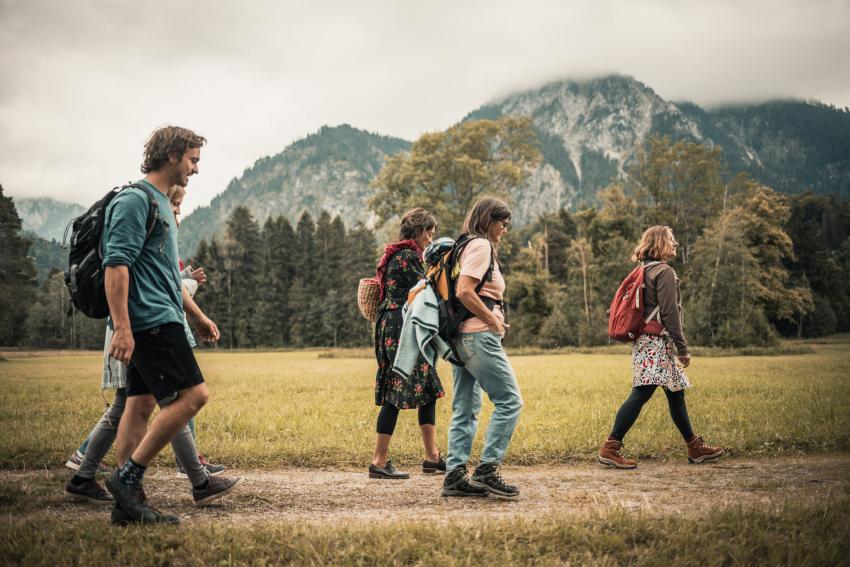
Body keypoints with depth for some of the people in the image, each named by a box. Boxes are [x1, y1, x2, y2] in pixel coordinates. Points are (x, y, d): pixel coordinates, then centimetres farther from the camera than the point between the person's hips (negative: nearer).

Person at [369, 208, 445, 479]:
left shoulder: (394, 255, 20)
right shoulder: (408, 256, -12)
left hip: (392, 329, 11)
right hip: (402, 331, -11)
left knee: (428, 390, 11)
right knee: (396, 395, -8)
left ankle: (432, 457, 13)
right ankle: (379, 462, -4)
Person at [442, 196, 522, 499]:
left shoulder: (466, 246, 21)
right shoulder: (481, 245, -8)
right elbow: (464, 291, -21)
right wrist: (494, 321, -13)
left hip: (463, 337, 10)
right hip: (479, 335, -10)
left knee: (466, 409, 9)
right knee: (509, 401, -6)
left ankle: (455, 476, 9)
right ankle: (487, 470, -7)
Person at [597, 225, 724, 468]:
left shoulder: (644, 271, 18)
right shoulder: (665, 272, -10)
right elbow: (669, 313, -16)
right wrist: (683, 348, -13)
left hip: (646, 341, 10)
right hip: (657, 341, -10)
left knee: (676, 392, 15)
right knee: (641, 394, -13)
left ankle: (695, 447, 23)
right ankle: (610, 448, -15)